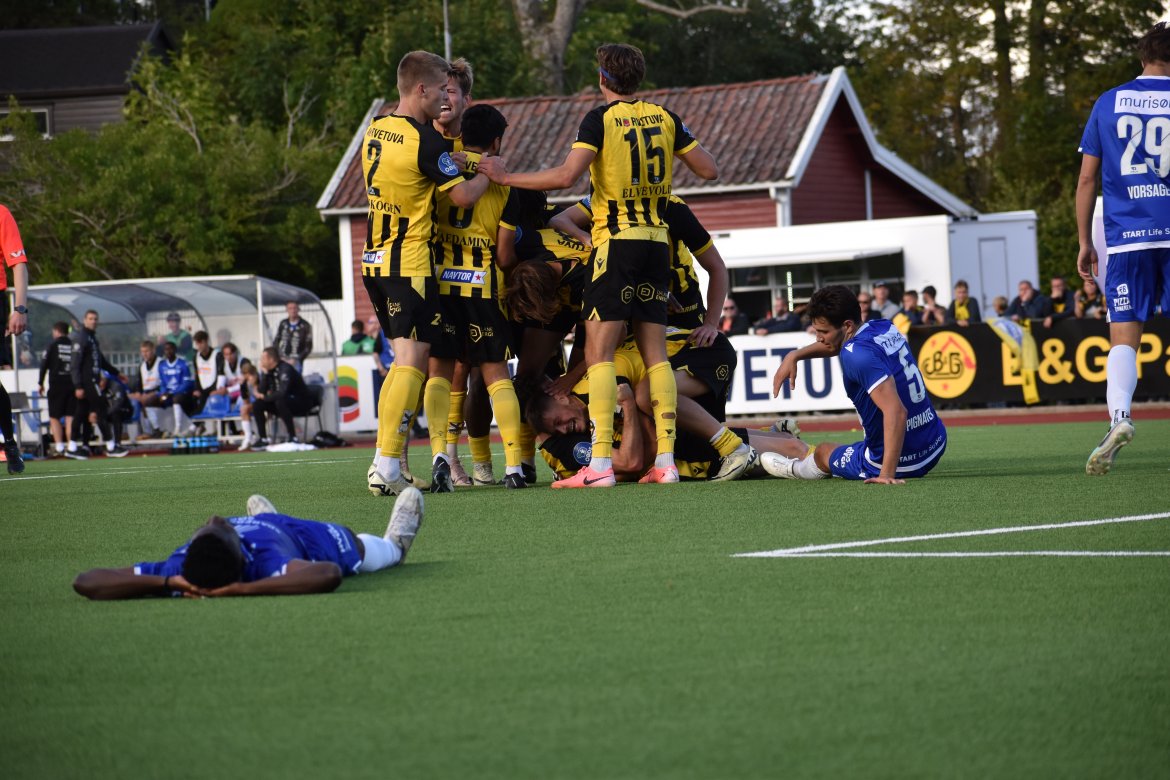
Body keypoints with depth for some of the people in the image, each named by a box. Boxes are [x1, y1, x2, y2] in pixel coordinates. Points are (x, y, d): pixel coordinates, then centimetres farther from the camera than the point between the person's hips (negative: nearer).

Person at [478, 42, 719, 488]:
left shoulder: (601, 119, -7)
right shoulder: (664, 118, 9)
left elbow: (566, 176, -18)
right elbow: (709, 170, 13)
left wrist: (506, 178, -8)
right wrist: (682, 150, 33)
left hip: (616, 242, -5)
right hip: (657, 241, 6)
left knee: (599, 352, -7)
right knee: (655, 353, 7)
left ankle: (600, 464, -16)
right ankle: (666, 459, 2)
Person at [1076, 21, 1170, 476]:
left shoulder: (1109, 103, 8)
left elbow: (1087, 178, 9)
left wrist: (1085, 242, 14)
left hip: (1126, 238, 1)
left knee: (1124, 338, 0)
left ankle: (1119, 417, -22)